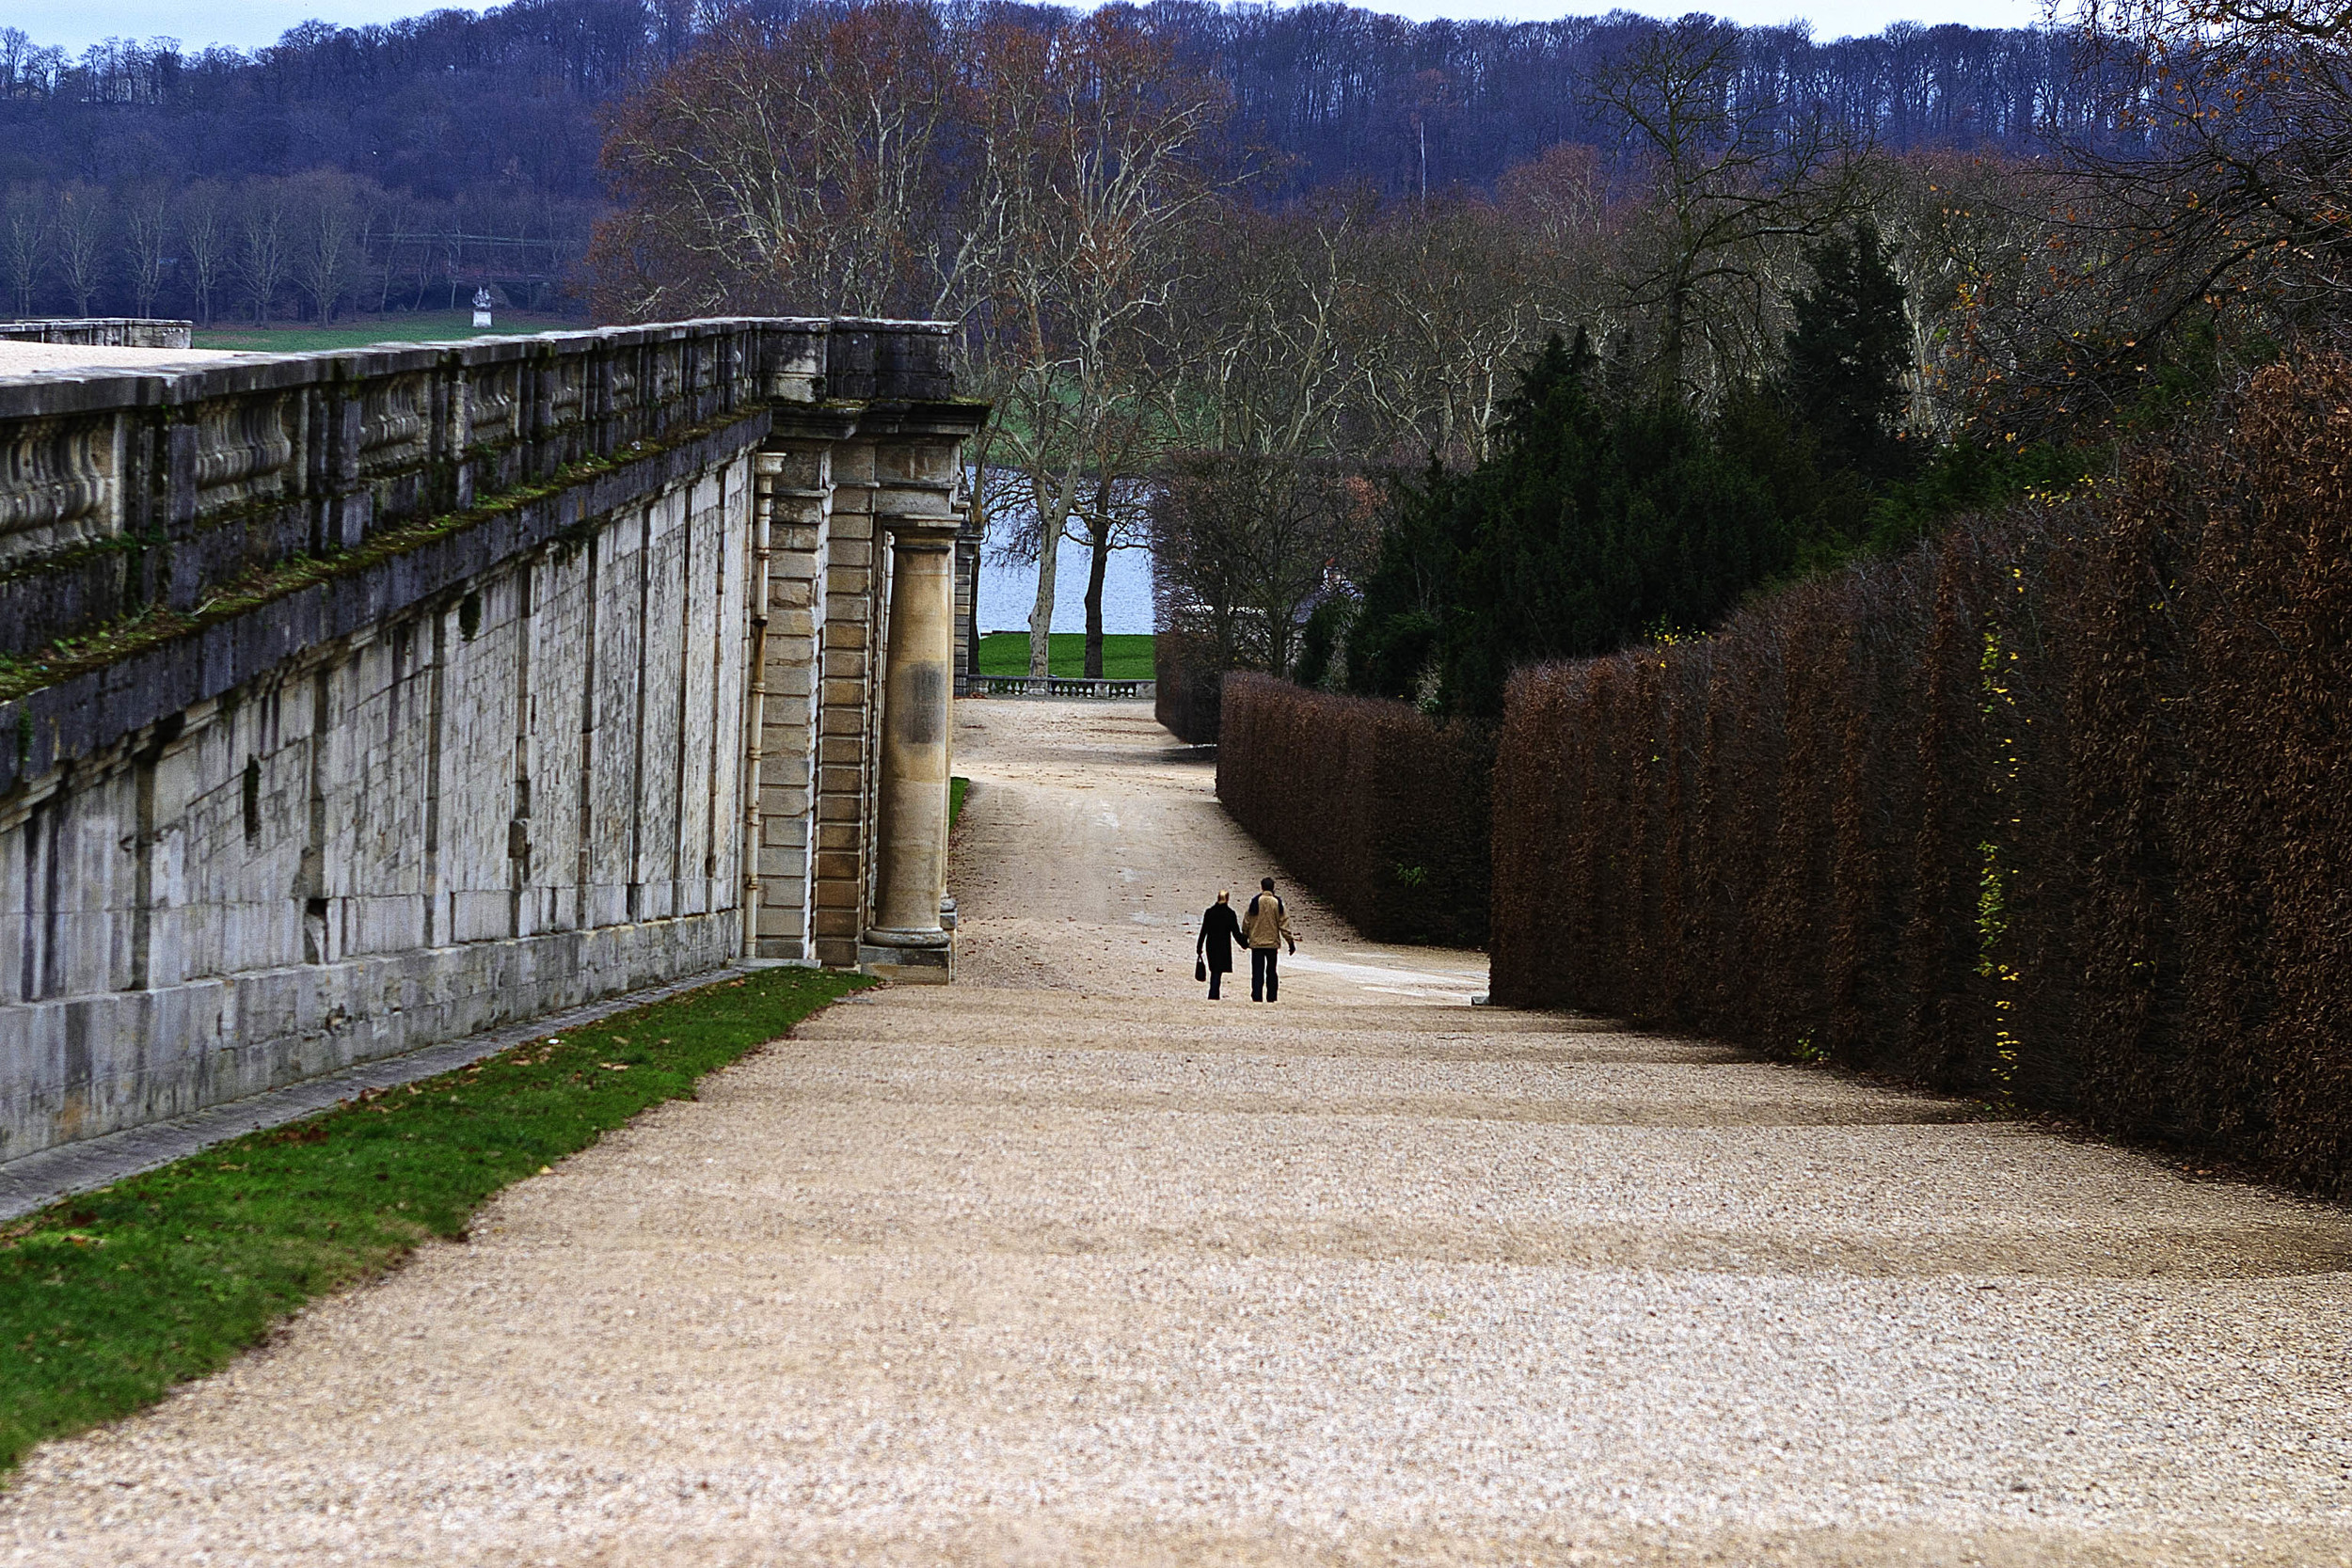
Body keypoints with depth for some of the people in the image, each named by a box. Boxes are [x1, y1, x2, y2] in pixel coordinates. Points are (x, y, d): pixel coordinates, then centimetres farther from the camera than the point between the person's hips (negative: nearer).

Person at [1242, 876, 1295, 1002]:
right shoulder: (1277, 903, -4)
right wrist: (1290, 941, 2)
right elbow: (1284, 923, -3)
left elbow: (1247, 922, 1)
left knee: (1257, 972, 0)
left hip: (1256, 943, -1)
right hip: (1272, 943, 1)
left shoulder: (1255, 902, -5)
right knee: (1271, 972, 11)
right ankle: (1271, 997, 10)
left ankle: (1257, 996, -8)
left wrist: (1244, 937, 15)